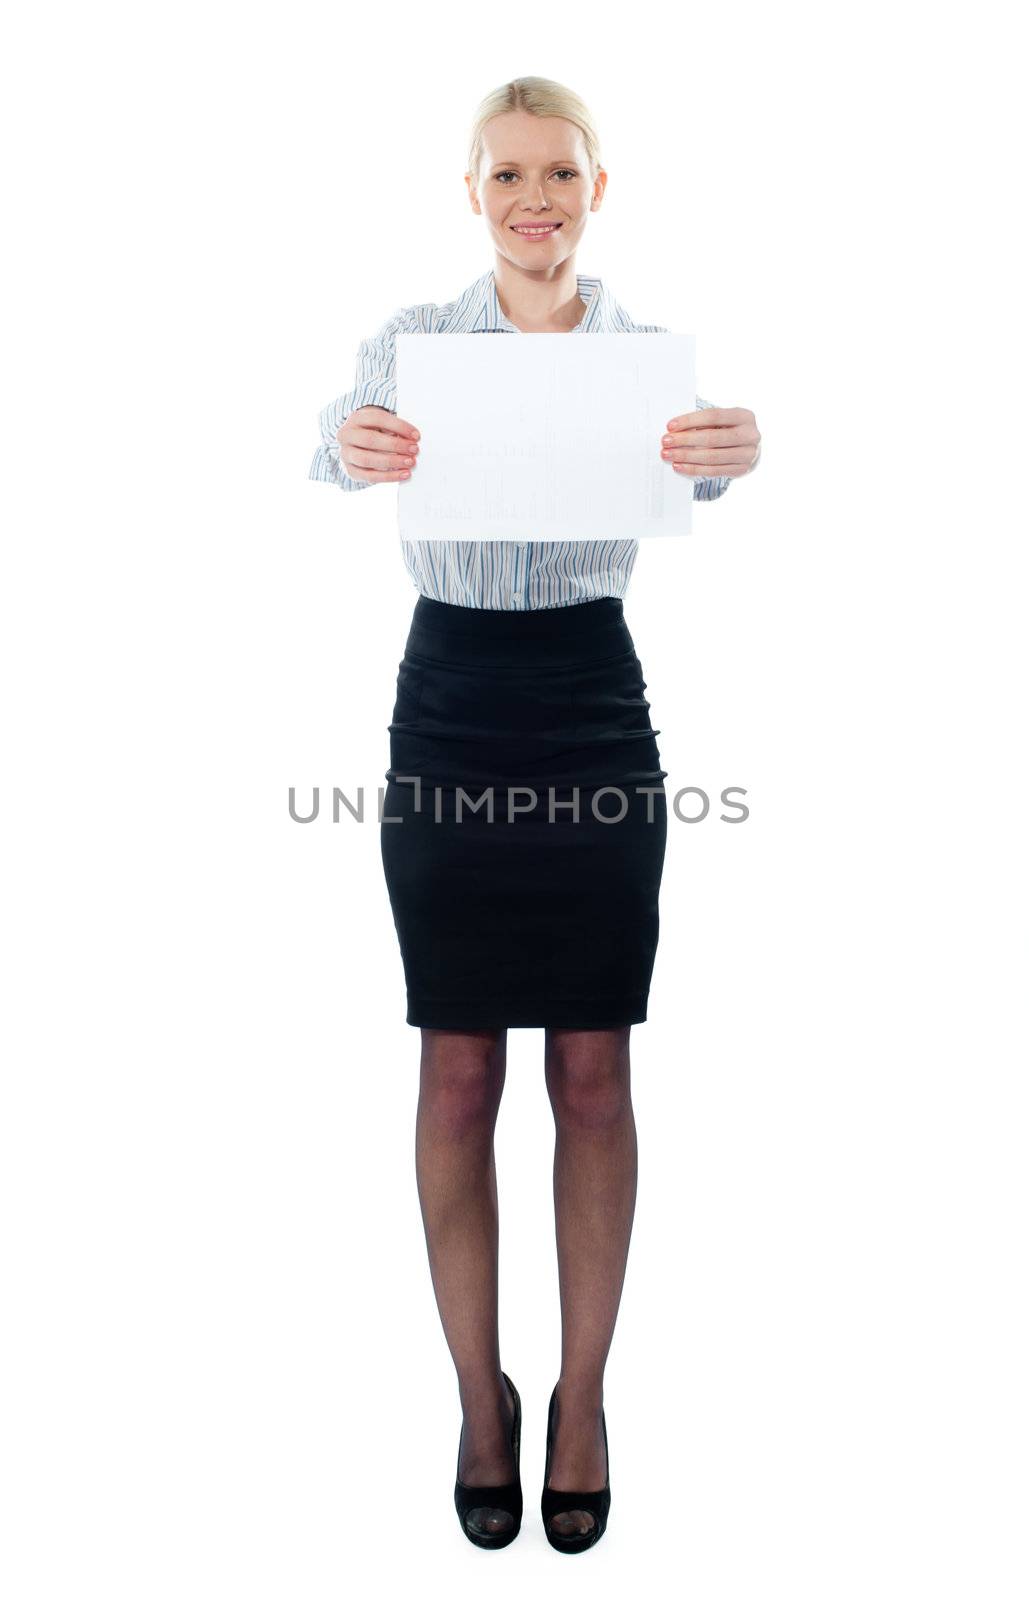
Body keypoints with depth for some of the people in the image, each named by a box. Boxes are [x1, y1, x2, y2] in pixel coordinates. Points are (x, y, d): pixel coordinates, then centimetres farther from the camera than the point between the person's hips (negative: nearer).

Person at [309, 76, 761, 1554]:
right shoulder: (414, 337, 3)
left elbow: (694, 474, -15)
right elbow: (335, 445, -17)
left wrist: (732, 455, -39)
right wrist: (352, 450, -41)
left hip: (597, 709, 1)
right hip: (451, 708, 0)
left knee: (593, 1072, 6)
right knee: (460, 1072, 5)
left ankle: (584, 1394, 24)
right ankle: (481, 1395, 23)